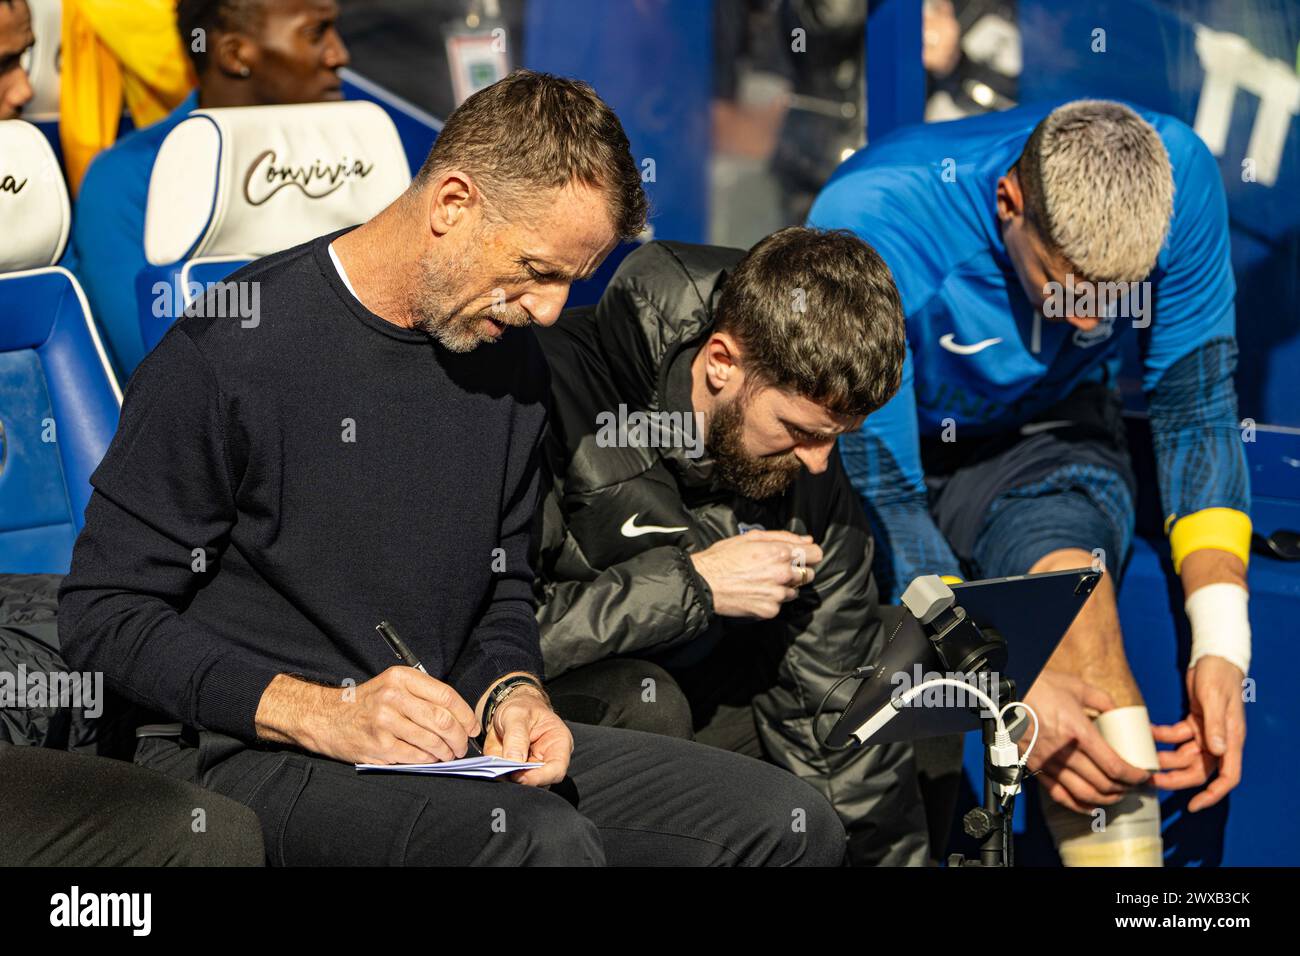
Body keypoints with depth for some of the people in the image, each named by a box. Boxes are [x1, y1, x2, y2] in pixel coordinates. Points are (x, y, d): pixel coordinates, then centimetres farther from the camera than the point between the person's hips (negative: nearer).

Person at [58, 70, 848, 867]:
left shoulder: (509, 357, 11)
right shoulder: (231, 352, -12)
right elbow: (105, 614, -11)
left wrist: (513, 692, -3)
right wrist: (327, 715, -20)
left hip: (452, 742, 7)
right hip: (256, 753, -7)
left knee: (791, 823, -7)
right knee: (541, 840, -36)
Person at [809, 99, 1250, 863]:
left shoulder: (1175, 178, -21)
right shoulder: (870, 222, -32)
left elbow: (1196, 412, -10)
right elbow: (881, 493, -29)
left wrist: (1221, 648, -21)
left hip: (1045, 435, 1)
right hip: (894, 449, -1)